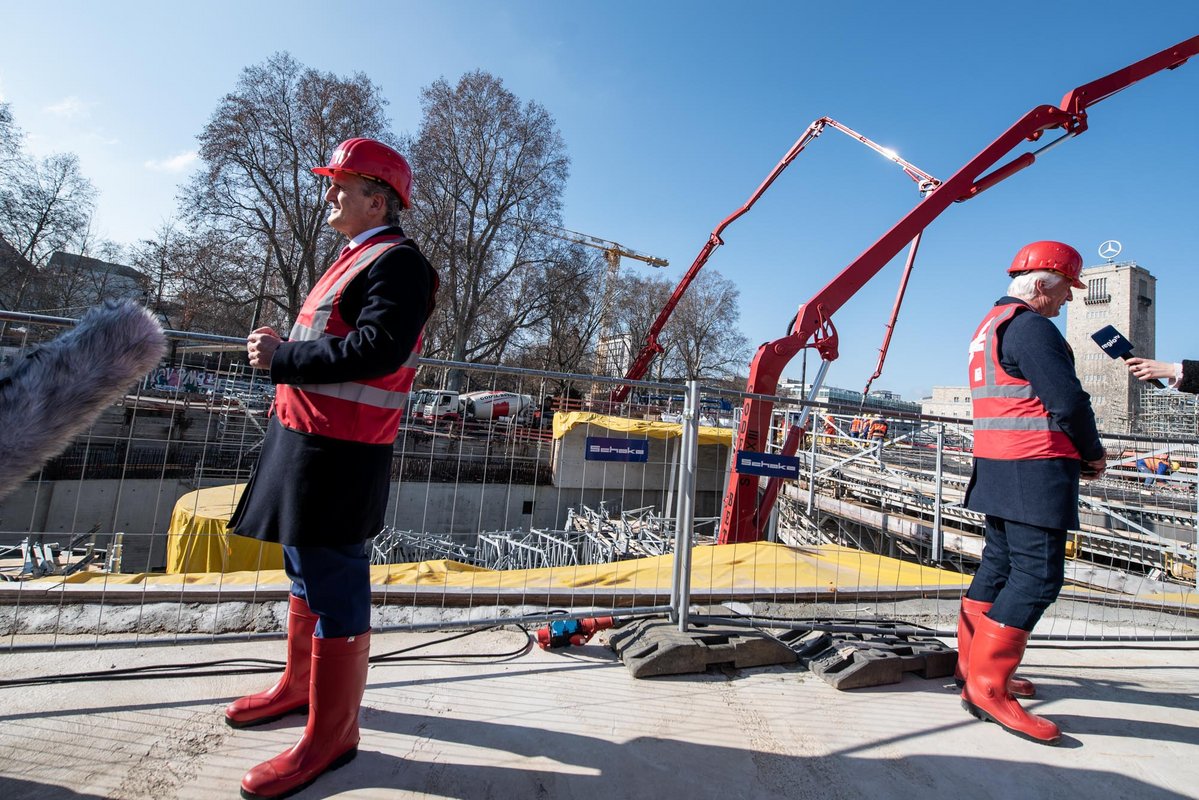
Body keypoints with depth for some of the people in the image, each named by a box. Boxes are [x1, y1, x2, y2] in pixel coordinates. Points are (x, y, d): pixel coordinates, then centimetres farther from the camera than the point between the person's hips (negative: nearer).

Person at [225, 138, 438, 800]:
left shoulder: (397, 262, -12)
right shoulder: (355, 258, 21)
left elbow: (377, 349, -25)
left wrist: (284, 359, -17)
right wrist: (282, 346, 10)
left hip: (339, 449, -11)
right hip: (305, 435, 11)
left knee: (332, 583, -2)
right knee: (305, 567, 21)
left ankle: (331, 733, 14)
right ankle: (300, 683, 40)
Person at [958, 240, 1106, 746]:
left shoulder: (991, 325, 20)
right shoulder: (1030, 326, -11)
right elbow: (1068, 401, -17)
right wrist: (1093, 453, 0)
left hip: (998, 466, 10)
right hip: (1035, 469, -10)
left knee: (1000, 564, 15)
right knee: (1038, 574, -8)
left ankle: (973, 663, 25)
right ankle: (986, 686, -5)